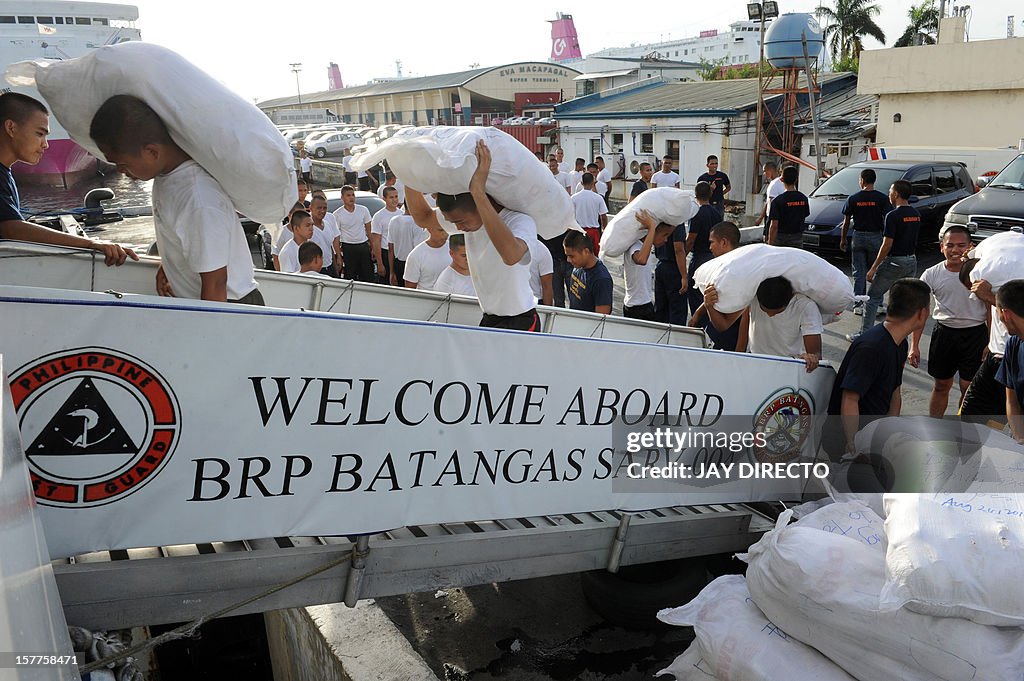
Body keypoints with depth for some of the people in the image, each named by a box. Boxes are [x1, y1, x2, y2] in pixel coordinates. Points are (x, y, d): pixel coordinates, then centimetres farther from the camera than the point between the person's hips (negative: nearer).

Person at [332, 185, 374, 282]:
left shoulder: (363, 210, 5)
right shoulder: (337, 214, -4)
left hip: (364, 246, 3)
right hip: (348, 248, -3)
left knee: (368, 276, 6)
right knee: (350, 278, 2)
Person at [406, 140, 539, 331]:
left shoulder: (520, 221, -24)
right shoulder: (466, 215, -1)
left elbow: (511, 255, -46)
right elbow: (422, 218, 10)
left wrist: (479, 192, -47)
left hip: (521, 322, -7)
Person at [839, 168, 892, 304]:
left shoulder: (853, 199, -3)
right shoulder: (882, 198, -5)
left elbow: (846, 222, 1)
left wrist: (843, 240, 11)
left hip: (858, 237, 1)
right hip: (875, 237, -1)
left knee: (859, 273, 6)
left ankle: (858, 305, 5)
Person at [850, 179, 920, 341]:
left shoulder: (893, 216, -17)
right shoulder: (916, 214, 7)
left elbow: (887, 245, -18)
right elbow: (912, 239, 15)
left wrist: (873, 268, -14)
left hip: (894, 261, -7)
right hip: (912, 261, 7)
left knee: (872, 297, 4)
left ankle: (865, 334, 4)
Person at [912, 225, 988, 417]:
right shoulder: (932, 274, -5)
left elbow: (990, 309, -4)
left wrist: (989, 343, -8)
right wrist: (914, 345, -2)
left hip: (975, 334, -2)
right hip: (944, 332, 2)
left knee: (968, 387, 3)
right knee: (941, 385, 14)